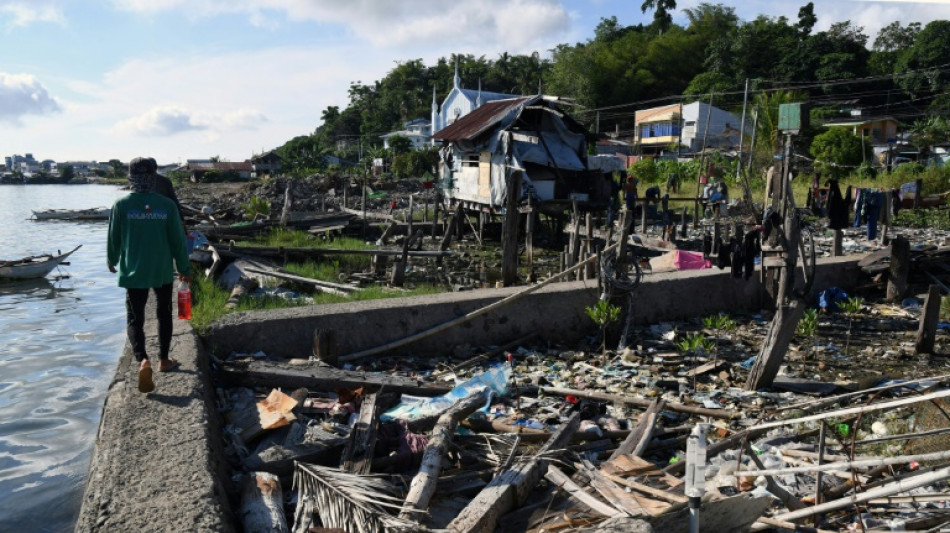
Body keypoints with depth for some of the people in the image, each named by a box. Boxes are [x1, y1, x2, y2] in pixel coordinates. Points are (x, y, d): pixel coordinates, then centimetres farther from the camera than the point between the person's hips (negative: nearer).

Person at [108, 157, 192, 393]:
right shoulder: (167, 205, -9)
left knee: (135, 318, 6)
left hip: (134, 272, -1)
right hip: (163, 270, 1)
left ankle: (142, 360, -16)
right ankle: (164, 360, 27)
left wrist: (112, 261, 20)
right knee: (164, 314, 19)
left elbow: (113, 238, 0)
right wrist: (184, 268, 8)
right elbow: (178, 240, -4)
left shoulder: (122, 205, -9)